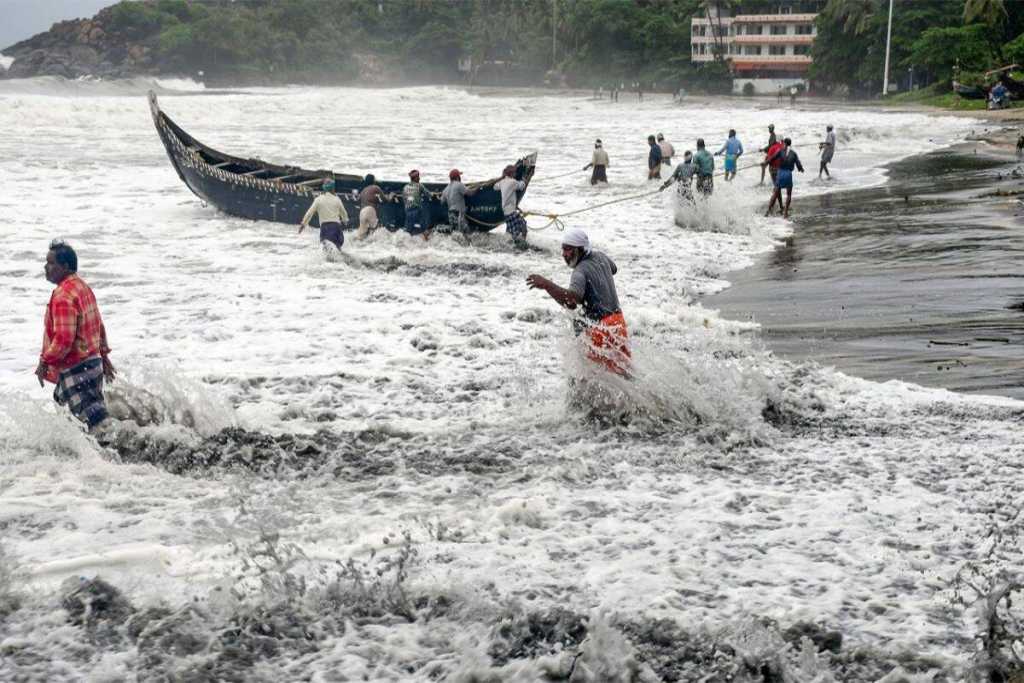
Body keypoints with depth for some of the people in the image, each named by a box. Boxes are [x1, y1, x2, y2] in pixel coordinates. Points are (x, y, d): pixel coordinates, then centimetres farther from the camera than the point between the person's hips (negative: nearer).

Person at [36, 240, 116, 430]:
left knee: (95, 419, -7)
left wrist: (45, 362, -13)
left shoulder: (63, 296, -20)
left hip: (76, 370, -10)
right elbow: (99, 326, 17)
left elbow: (64, 339, -25)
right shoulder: (82, 286, 10)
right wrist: (103, 355, 23)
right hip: (93, 362, 10)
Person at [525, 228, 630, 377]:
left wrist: (547, 285, -43)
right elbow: (613, 269, 34)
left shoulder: (580, 271, -18)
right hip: (617, 321, 10)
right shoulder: (600, 257, 9)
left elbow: (572, 301, -38)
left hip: (602, 330, -10)